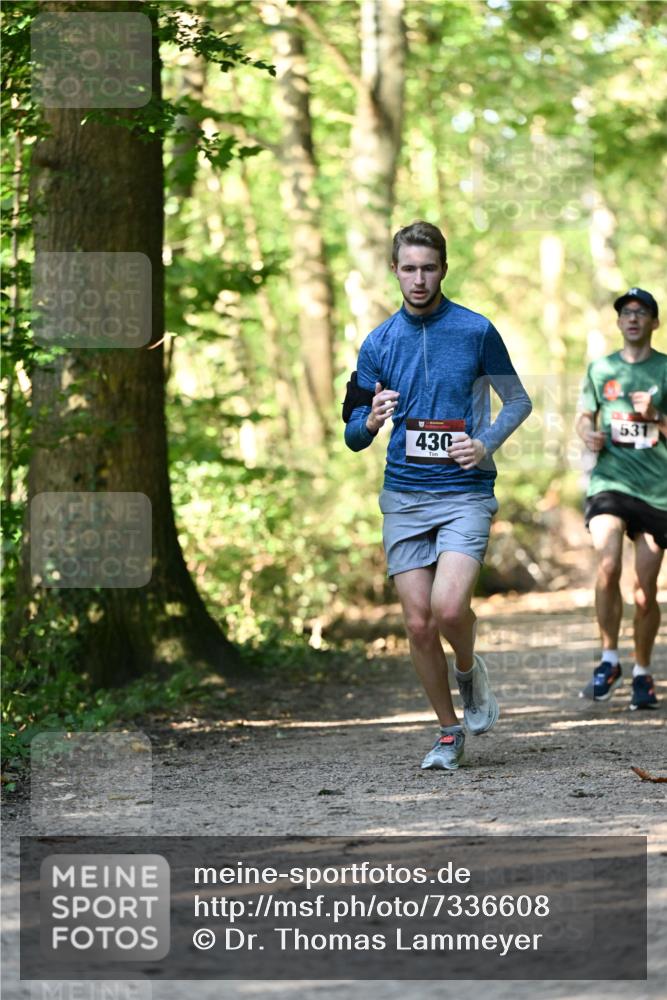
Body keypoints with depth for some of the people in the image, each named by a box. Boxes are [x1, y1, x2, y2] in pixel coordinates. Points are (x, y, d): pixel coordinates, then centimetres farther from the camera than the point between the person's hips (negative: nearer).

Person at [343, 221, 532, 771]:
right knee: (419, 624, 1)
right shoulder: (378, 343, 7)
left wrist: (486, 444, -9)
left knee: (449, 607, -22)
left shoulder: (476, 331, -2)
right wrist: (371, 420, -13)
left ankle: (470, 671, 12)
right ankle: (449, 731, 18)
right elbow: (353, 435, 11)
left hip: (465, 492, -3)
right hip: (404, 496, 3)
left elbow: (518, 400, 8)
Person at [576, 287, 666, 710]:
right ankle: (609, 662, -7)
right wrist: (588, 434, -1)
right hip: (610, 481, 1)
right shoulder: (600, 369, 12)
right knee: (608, 567, -22)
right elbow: (584, 416, 21)